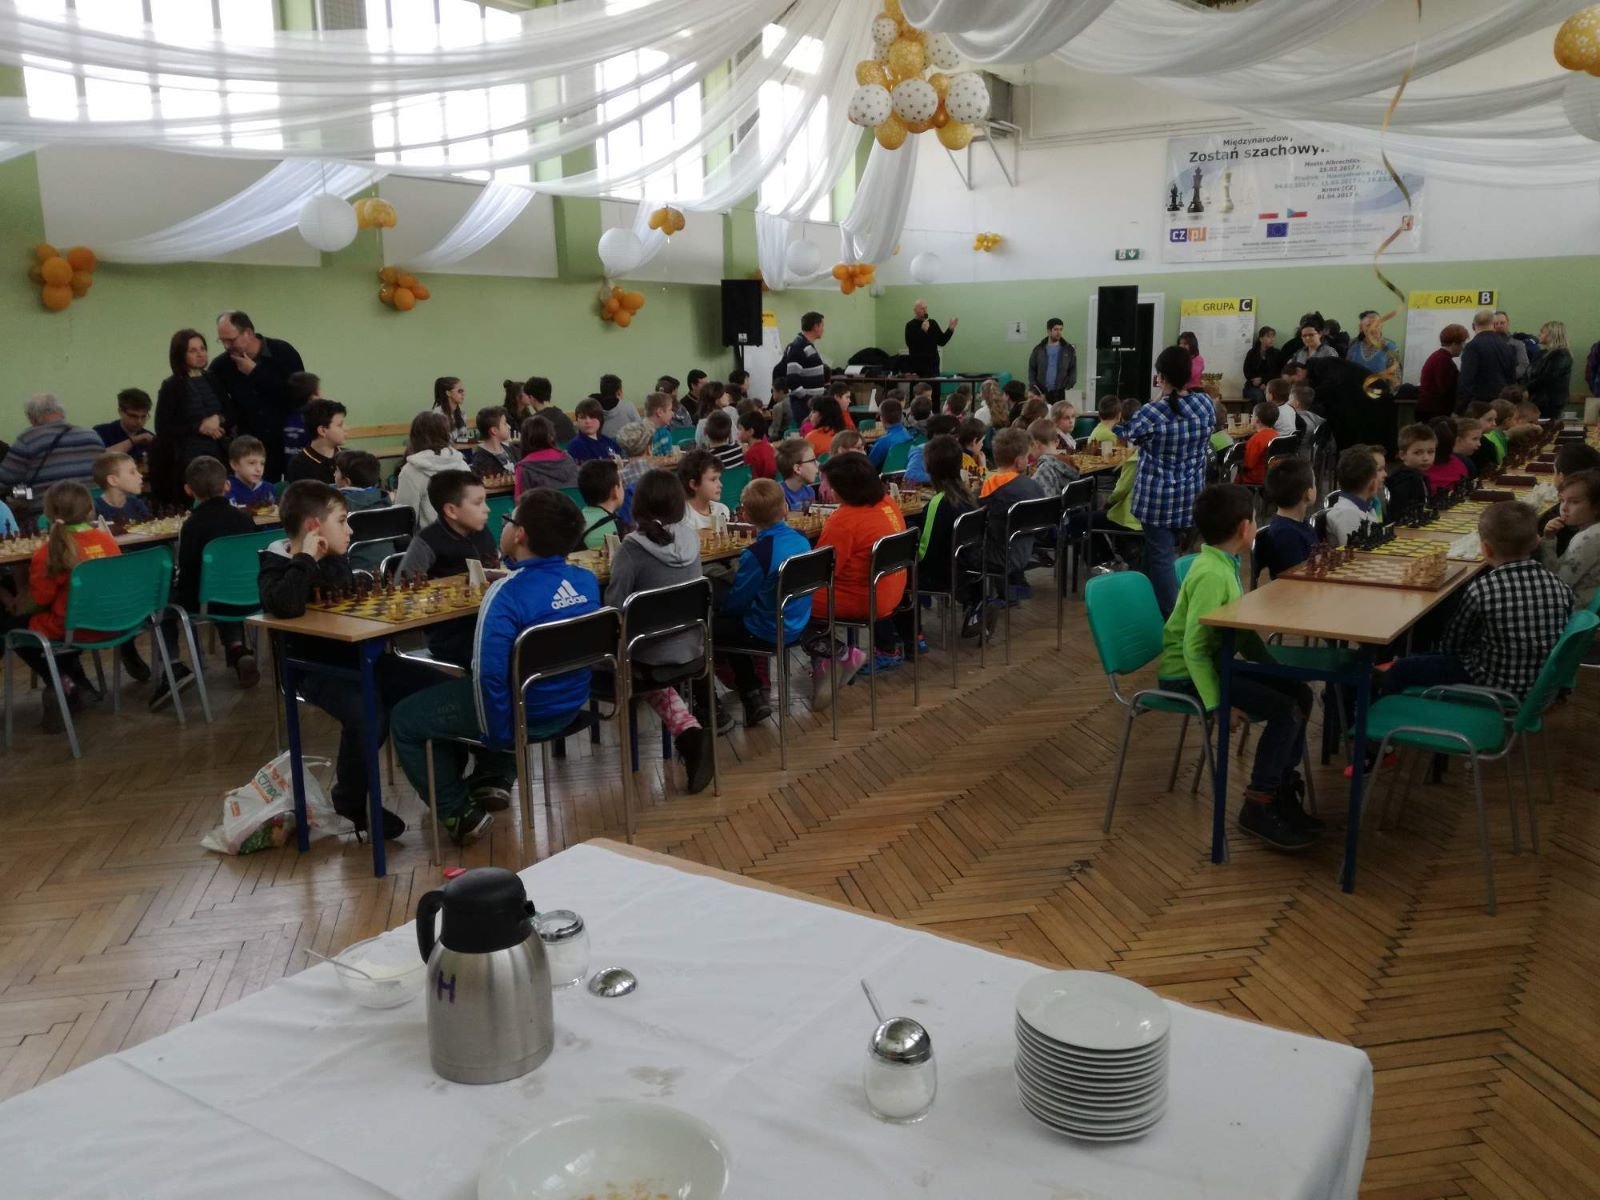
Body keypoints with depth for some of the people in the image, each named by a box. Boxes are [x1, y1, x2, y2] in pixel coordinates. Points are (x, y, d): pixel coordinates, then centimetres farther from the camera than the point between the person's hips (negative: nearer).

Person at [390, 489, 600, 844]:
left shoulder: (507, 592, -26)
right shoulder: (587, 581, -6)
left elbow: (488, 673, -28)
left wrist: (496, 737, -16)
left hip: (523, 714, -7)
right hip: (569, 706, 7)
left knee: (405, 718, 12)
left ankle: (460, 813, 13)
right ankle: (495, 778, 29)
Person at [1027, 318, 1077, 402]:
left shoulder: (1068, 350, 6)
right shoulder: (1038, 350, 7)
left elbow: (1073, 370, 8)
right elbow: (1032, 370, 9)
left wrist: (1069, 385, -6)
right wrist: (1034, 386, -3)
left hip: (1059, 394, 0)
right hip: (1041, 393, 0)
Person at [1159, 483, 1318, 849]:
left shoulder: (1222, 564, 5)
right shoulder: (1213, 575, -24)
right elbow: (1193, 648, -28)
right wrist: (1218, 704, -27)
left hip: (1213, 661, 10)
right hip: (1186, 674, -10)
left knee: (1299, 693, 7)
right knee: (1285, 710, -17)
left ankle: (1282, 790, 16)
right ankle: (1258, 807, -5)